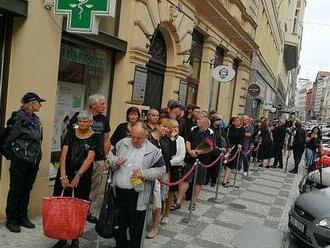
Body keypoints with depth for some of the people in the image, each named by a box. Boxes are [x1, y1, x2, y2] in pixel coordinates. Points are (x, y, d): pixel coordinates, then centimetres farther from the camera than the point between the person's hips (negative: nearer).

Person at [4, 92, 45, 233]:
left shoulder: (35, 119, 11)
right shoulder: (19, 118, -13)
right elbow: (9, 139, -13)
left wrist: (37, 156, 13)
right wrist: (13, 153, -4)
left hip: (33, 162, 7)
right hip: (20, 162, -7)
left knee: (27, 191, 15)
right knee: (16, 191, 4)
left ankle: (23, 217, 26)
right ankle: (11, 220, 17)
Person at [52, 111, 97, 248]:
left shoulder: (94, 137, -4)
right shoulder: (71, 133, 2)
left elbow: (89, 159, -12)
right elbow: (63, 154, -4)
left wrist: (78, 176, -20)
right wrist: (63, 175, -14)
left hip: (84, 174, -2)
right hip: (66, 171, 2)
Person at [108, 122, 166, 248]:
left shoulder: (153, 151, -8)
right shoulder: (123, 143, 4)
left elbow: (161, 169, -5)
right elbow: (111, 155, 13)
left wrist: (144, 174, -18)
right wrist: (115, 162, -10)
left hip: (137, 196, -4)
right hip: (118, 192, 4)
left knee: (135, 226, 8)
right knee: (118, 223, 19)